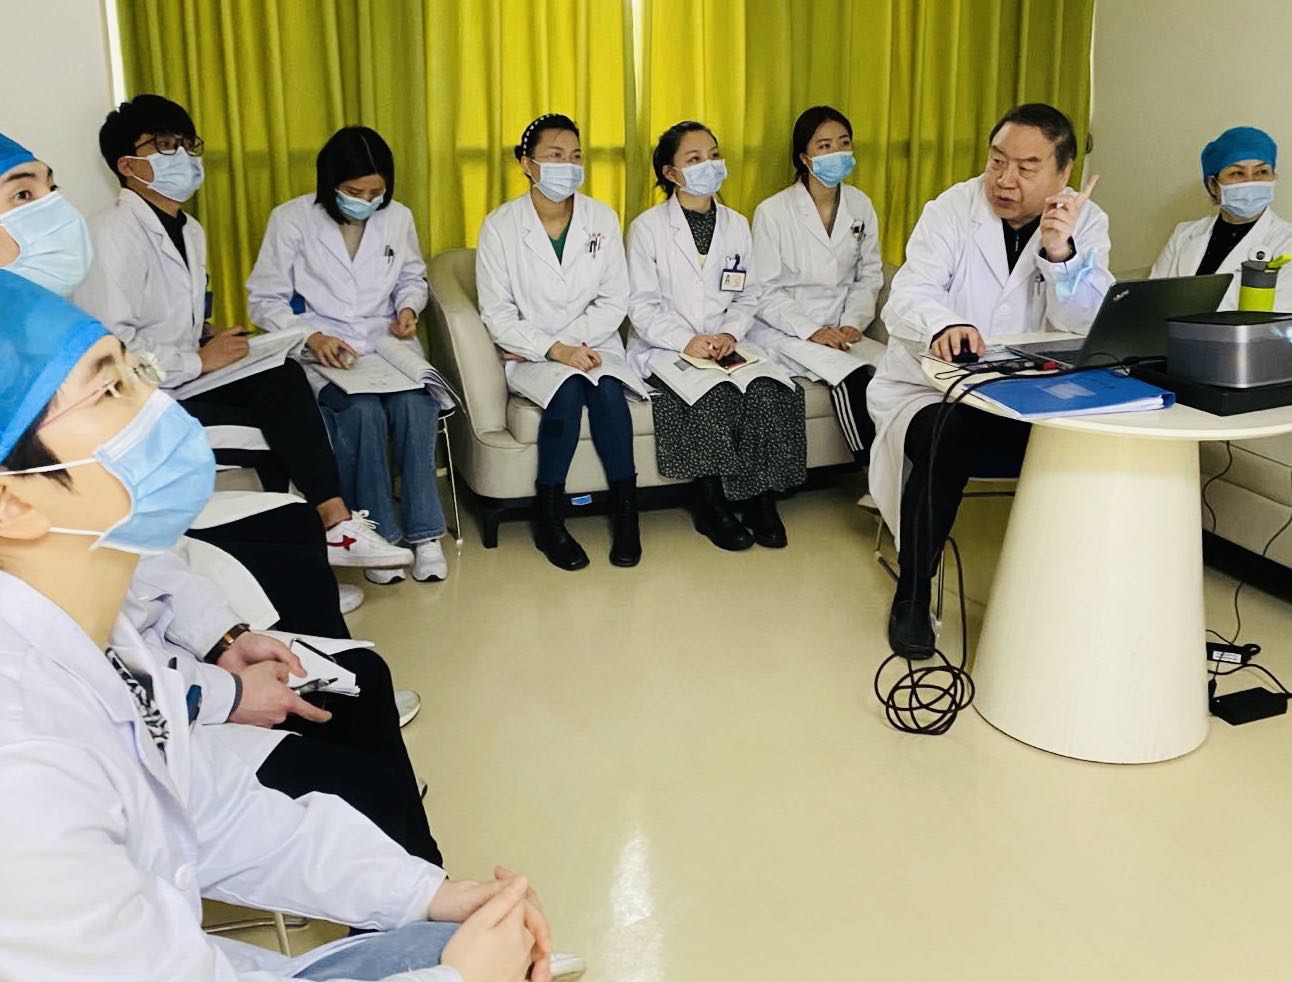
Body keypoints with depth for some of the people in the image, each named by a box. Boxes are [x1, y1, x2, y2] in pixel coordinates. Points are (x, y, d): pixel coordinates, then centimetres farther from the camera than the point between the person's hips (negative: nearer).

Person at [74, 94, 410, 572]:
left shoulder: (189, 231, 15)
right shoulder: (114, 235, -15)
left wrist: (213, 343, 1)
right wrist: (199, 359, -20)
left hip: (182, 378, 8)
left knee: (281, 377, -19)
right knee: (280, 421, -19)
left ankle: (330, 523, -21)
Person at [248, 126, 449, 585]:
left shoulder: (398, 217, 5)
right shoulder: (291, 219, -5)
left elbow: (413, 278, 22)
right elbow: (265, 300, -3)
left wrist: (408, 308, -1)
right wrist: (312, 337, -20)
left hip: (387, 343, 3)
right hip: (323, 352, -2)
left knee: (416, 404, -29)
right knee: (362, 410, -32)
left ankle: (423, 531, -17)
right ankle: (378, 533, -17)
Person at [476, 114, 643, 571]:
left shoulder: (603, 218, 3)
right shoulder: (500, 226, -4)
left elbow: (614, 302, 0)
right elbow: (497, 315, -7)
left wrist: (568, 342, -14)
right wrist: (553, 350, -20)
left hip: (592, 347, 2)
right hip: (530, 356, -2)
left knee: (608, 390, -30)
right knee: (570, 388, -32)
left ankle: (626, 513, -19)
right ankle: (548, 519, -18)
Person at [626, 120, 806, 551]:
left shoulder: (736, 225, 13)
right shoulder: (647, 227, -1)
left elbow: (748, 297, 12)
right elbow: (641, 306, -5)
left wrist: (730, 333, -8)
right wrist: (686, 341, -19)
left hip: (724, 345, 4)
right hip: (665, 347, -4)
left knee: (768, 390, -25)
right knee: (715, 395, -31)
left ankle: (760, 498, -11)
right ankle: (711, 504, -14)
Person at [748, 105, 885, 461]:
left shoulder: (860, 205, 7)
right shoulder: (772, 212, -6)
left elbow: (869, 276, 9)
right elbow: (765, 292, -7)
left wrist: (852, 324, -8)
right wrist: (811, 331, -17)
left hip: (840, 331, 4)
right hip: (784, 331, -4)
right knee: (850, 377, -31)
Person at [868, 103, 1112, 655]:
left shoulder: (1085, 221, 0)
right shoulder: (951, 209, -4)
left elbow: (1087, 326, -13)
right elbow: (907, 296, -18)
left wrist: (1060, 254, -30)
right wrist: (943, 324, -41)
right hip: (929, 388, -2)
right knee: (946, 439, -32)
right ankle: (912, 596, -14)